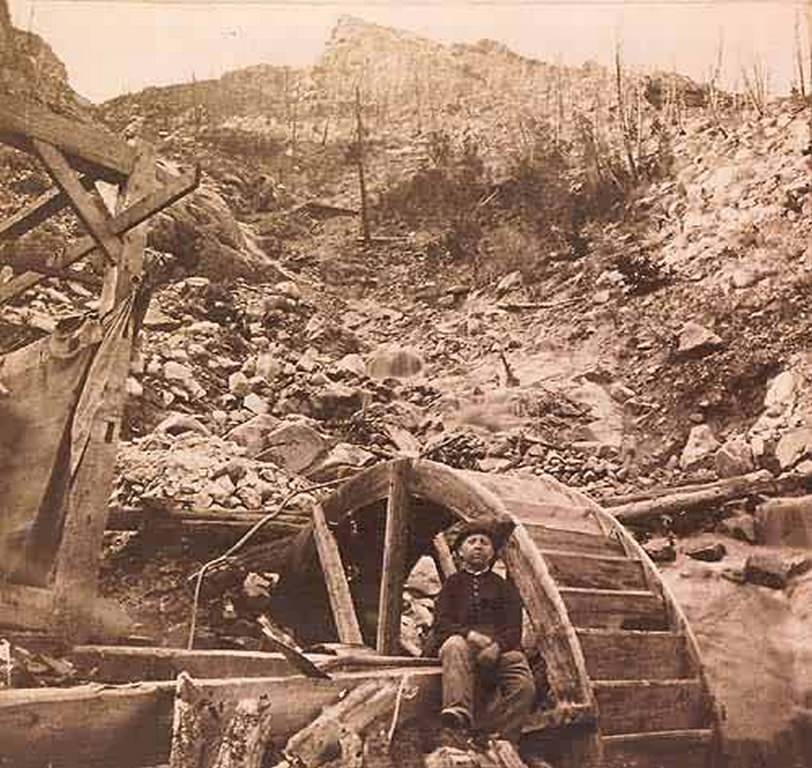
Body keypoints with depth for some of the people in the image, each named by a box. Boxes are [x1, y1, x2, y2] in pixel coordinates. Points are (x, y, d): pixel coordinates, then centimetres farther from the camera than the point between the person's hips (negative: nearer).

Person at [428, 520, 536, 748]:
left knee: (524, 685, -30)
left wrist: (497, 646, -13)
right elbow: (441, 624, 8)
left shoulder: (504, 587, 24)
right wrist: (470, 635, -14)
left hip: (500, 649, 1)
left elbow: (514, 629, 11)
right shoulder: (453, 584, 23)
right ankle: (456, 724, -50)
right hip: (463, 641, -1)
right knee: (455, 646, -39)